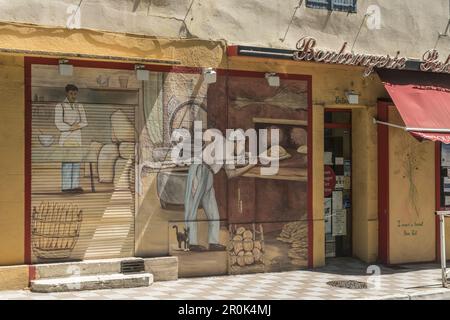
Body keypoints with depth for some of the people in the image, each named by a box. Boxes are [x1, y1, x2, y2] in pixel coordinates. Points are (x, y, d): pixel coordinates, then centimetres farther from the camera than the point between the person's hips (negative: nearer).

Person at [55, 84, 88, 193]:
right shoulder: (60, 106, -1)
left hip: (77, 137, 5)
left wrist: (77, 125, -11)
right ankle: (65, 186, -8)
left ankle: (75, 185, 2)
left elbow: (84, 122, 8)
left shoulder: (80, 106, 12)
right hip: (65, 136, -5)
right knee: (67, 160, -9)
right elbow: (58, 124, -9)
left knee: (76, 160, 0)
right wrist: (71, 128, -11)